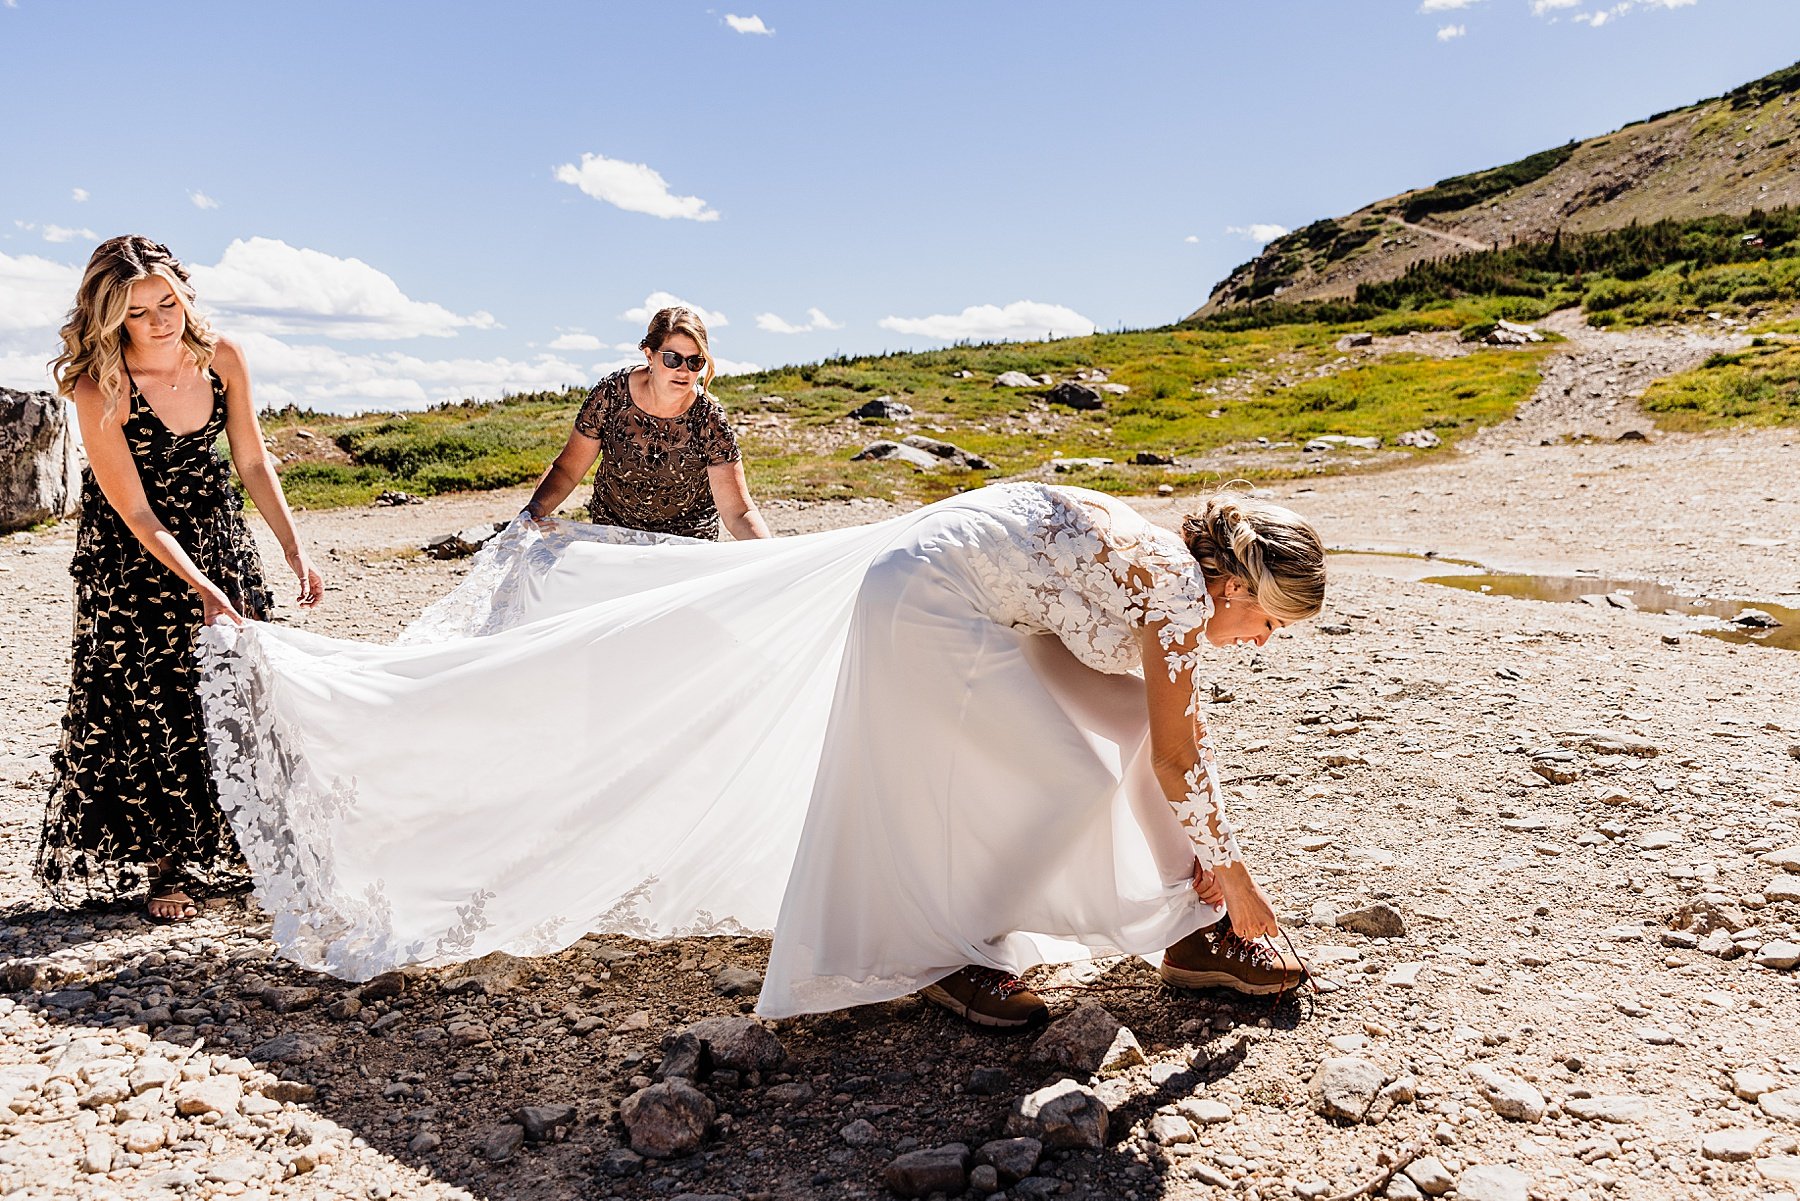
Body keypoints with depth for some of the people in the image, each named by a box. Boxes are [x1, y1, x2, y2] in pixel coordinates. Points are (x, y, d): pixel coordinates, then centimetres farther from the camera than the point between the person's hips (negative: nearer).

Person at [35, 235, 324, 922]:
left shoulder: (221, 358, -13)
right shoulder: (99, 391, -25)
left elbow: (252, 461, -1)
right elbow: (137, 516, -22)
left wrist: (294, 550, -6)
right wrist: (203, 592, -28)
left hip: (219, 535, 4)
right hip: (132, 555, -4)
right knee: (149, 706, 1)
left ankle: (226, 848, 23)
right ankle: (163, 866, 16)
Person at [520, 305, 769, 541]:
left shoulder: (710, 420, -22)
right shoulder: (611, 394, -20)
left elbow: (739, 513, -25)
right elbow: (567, 470, -12)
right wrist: (536, 508, -30)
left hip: (688, 538, 0)